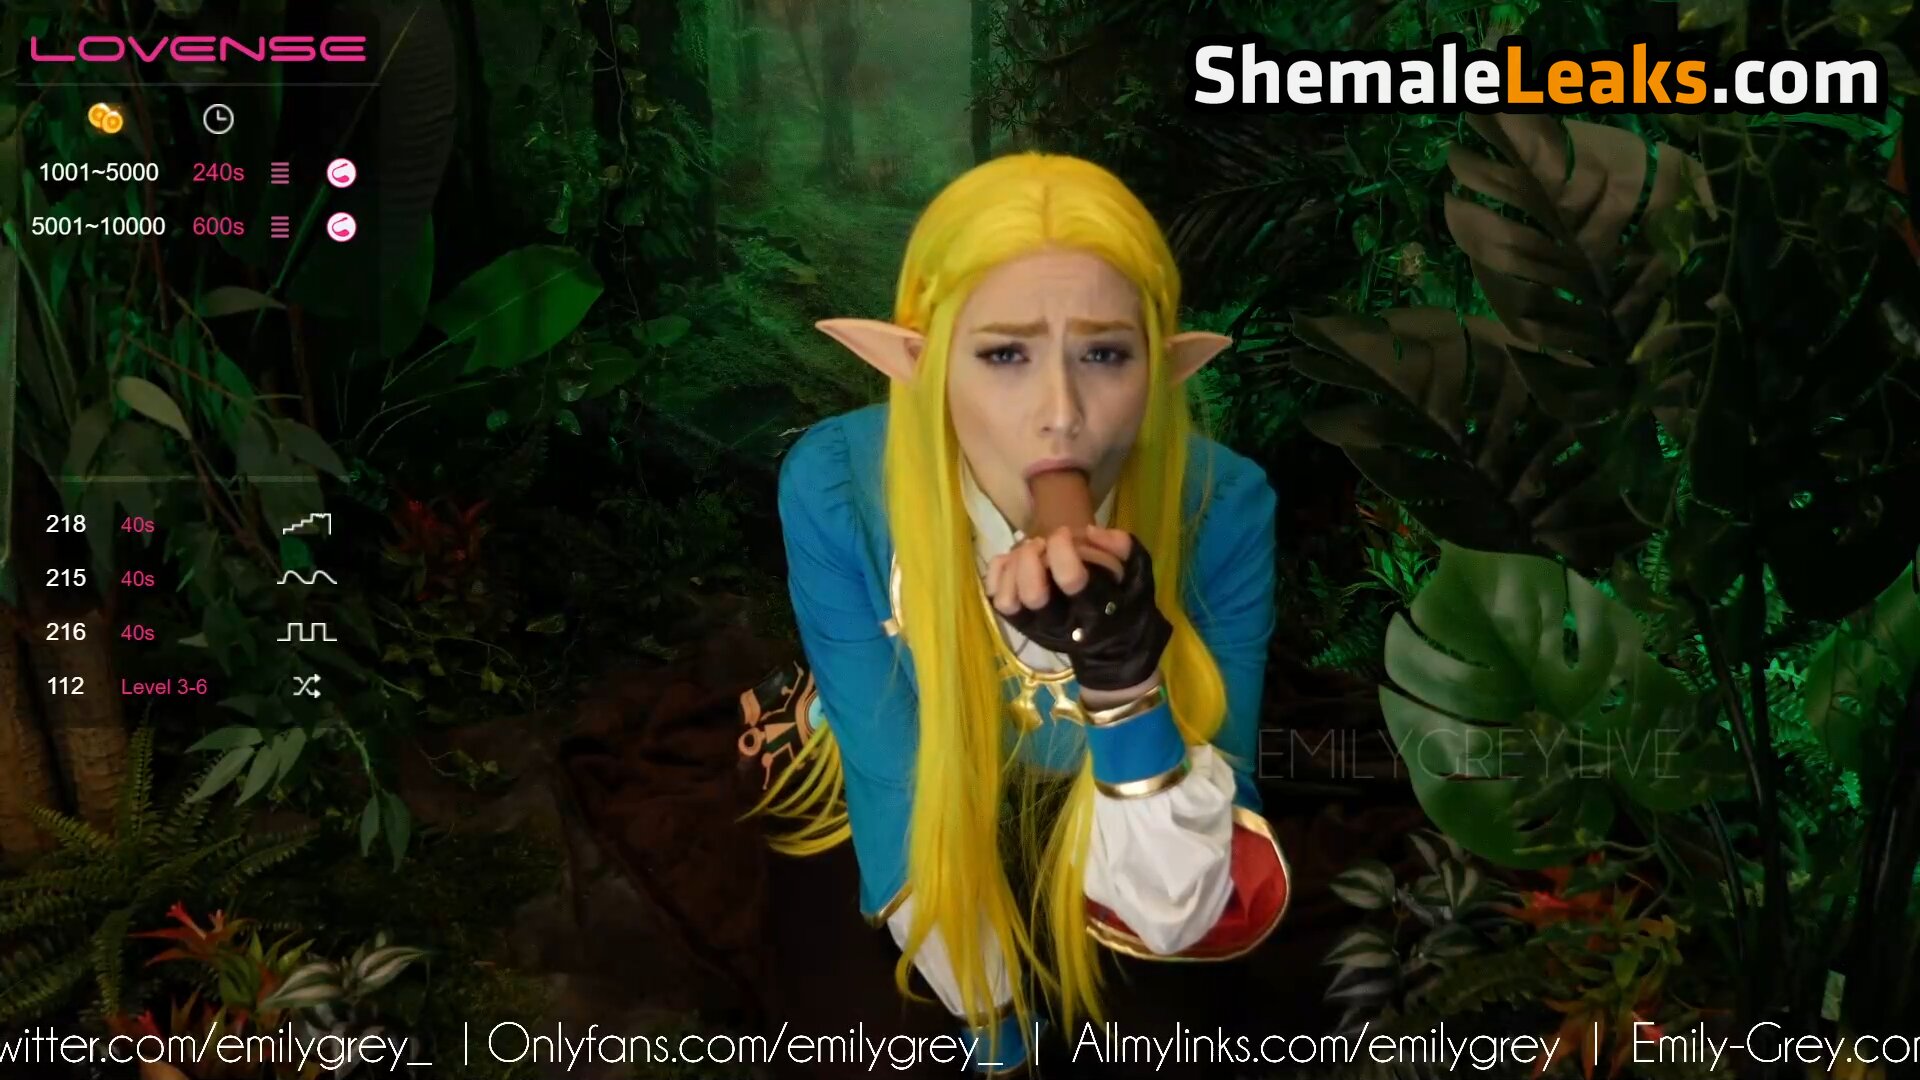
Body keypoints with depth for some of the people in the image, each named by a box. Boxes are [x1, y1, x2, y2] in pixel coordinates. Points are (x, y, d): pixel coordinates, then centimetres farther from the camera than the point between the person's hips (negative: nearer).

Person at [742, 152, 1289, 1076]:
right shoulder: (836, 484, -35)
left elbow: (1178, 914, -34)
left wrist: (1127, 685, -52)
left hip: (1111, 778, -1)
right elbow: (898, 787, -24)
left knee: (1240, 904, -16)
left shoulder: (1223, 504, -35)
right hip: (919, 759, 2)